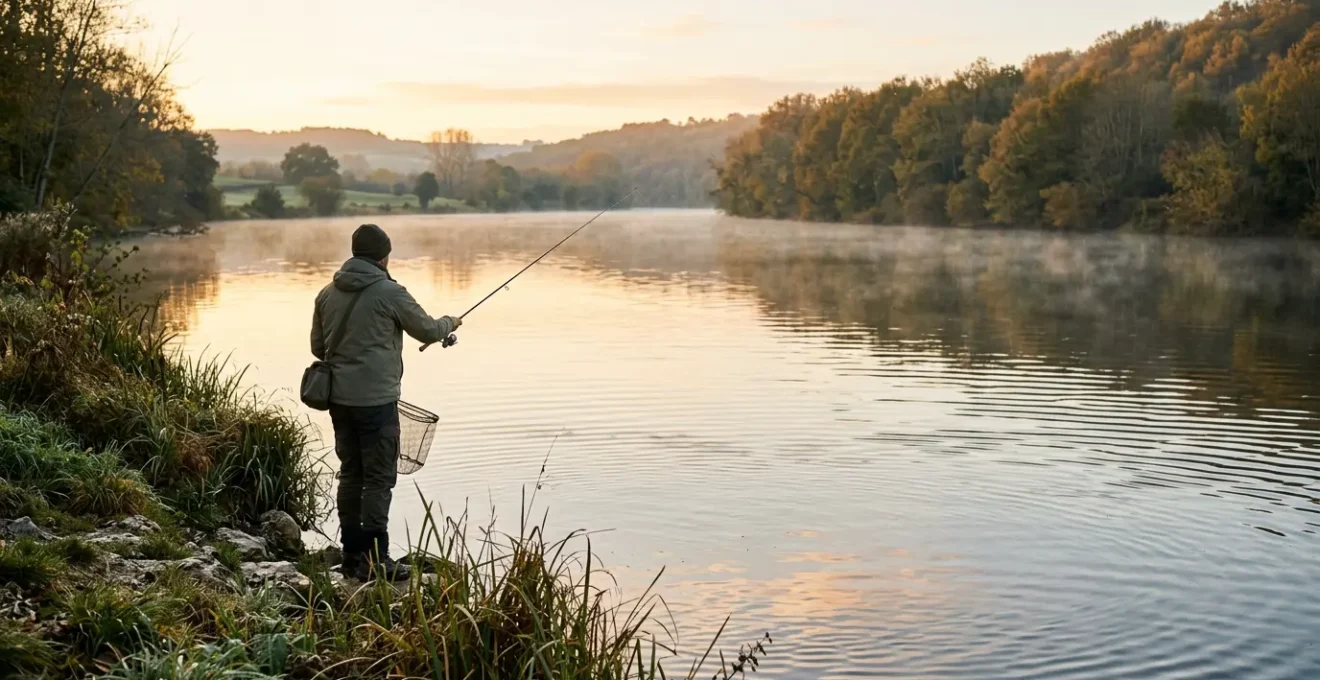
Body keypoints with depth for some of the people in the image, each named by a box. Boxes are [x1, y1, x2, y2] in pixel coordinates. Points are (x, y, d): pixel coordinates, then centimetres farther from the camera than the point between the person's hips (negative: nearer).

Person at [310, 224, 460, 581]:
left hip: (339, 399, 7)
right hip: (376, 400, -7)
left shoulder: (328, 293, 8)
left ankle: (352, 554, 18)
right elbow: (427, 331, -1)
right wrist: (449, 323, 20)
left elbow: (318, 346, 16)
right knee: (379, 478, -2)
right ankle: (374, 558, -3)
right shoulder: (389, 292, -11)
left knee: (351, 474, 13)